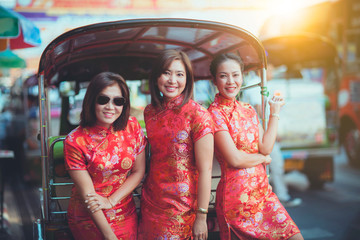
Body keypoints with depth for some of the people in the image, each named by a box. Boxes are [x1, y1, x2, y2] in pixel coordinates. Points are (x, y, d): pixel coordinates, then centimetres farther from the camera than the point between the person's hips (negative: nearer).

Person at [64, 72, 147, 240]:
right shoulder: (75, 141, -16)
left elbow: (138, 172, -1)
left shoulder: (132, 127, -5)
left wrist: (111, 201, -14)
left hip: (126, 216, 3)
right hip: (88, 219, -3)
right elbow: (87, 194, -16)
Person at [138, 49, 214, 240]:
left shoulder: (197, 115, -15)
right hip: (151, 203, 5)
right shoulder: (150, 111, 2)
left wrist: (201, 217, -15)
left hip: (183, 209, -5)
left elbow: (205, 170, -15)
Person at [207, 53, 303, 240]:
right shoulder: (214, 113, -10)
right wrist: (263, 158, -1)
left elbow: (266, 148, -2)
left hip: (262, 189, 6)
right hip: (236, 195, -6)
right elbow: (234, 159, -17)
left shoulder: (248, 110, 11)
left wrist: (275, 112, 3)